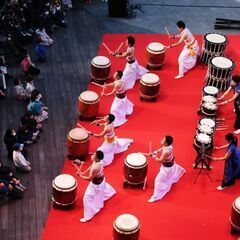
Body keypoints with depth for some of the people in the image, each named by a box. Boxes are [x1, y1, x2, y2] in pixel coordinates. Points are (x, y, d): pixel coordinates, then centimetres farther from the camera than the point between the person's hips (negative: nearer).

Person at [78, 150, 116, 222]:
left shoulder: (95, 168, -43)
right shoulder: (99, 161, -18)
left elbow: (89, 178, -32)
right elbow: (91, 166, 1)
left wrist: (80, 175, -21)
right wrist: (84, 172, -4)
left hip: (96, 184, -8)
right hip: (101, 179, 8)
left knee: (87, 198, 4)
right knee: (103, 187, 43)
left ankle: (87, 217, 16)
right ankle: (111, 192, 77)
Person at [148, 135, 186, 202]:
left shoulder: (166, 151, -43)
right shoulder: (169, 145, -19)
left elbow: (160, 160, -33)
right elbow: (161, 149, 1)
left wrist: (154, 156, -18)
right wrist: (154, 152, -9)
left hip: (167, 166, -8)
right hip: (171, 162, 8)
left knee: (159, 180, 2)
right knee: (173, 168, 43)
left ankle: (156, 196, 12)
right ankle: (181, 171, 78)